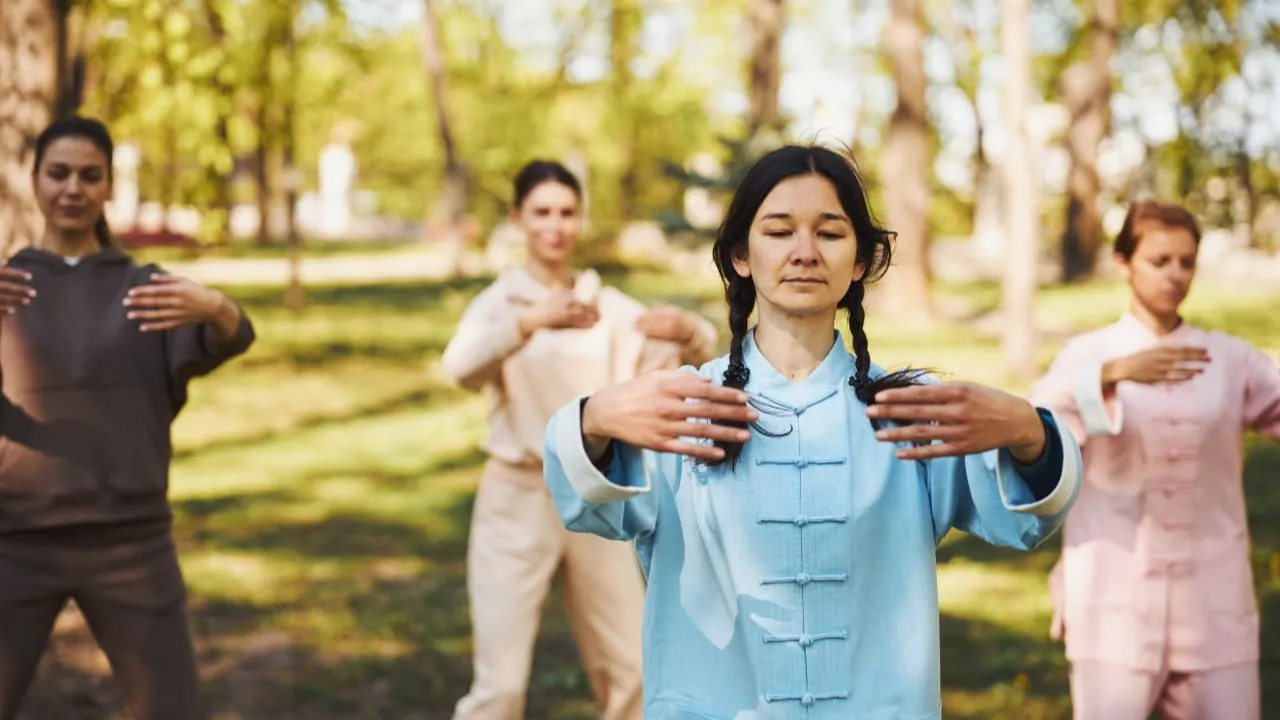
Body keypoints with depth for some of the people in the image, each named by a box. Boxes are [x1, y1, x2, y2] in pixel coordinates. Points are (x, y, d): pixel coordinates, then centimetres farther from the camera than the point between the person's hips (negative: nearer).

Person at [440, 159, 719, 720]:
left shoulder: (606, 305, 6)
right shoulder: (500, 301, -6)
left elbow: (696, 352, -5)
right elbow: (461, 367, -28)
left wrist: (685, 330, -30)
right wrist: (535, 319, -47)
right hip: (519, 500, -4)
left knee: (629, 668, 13)